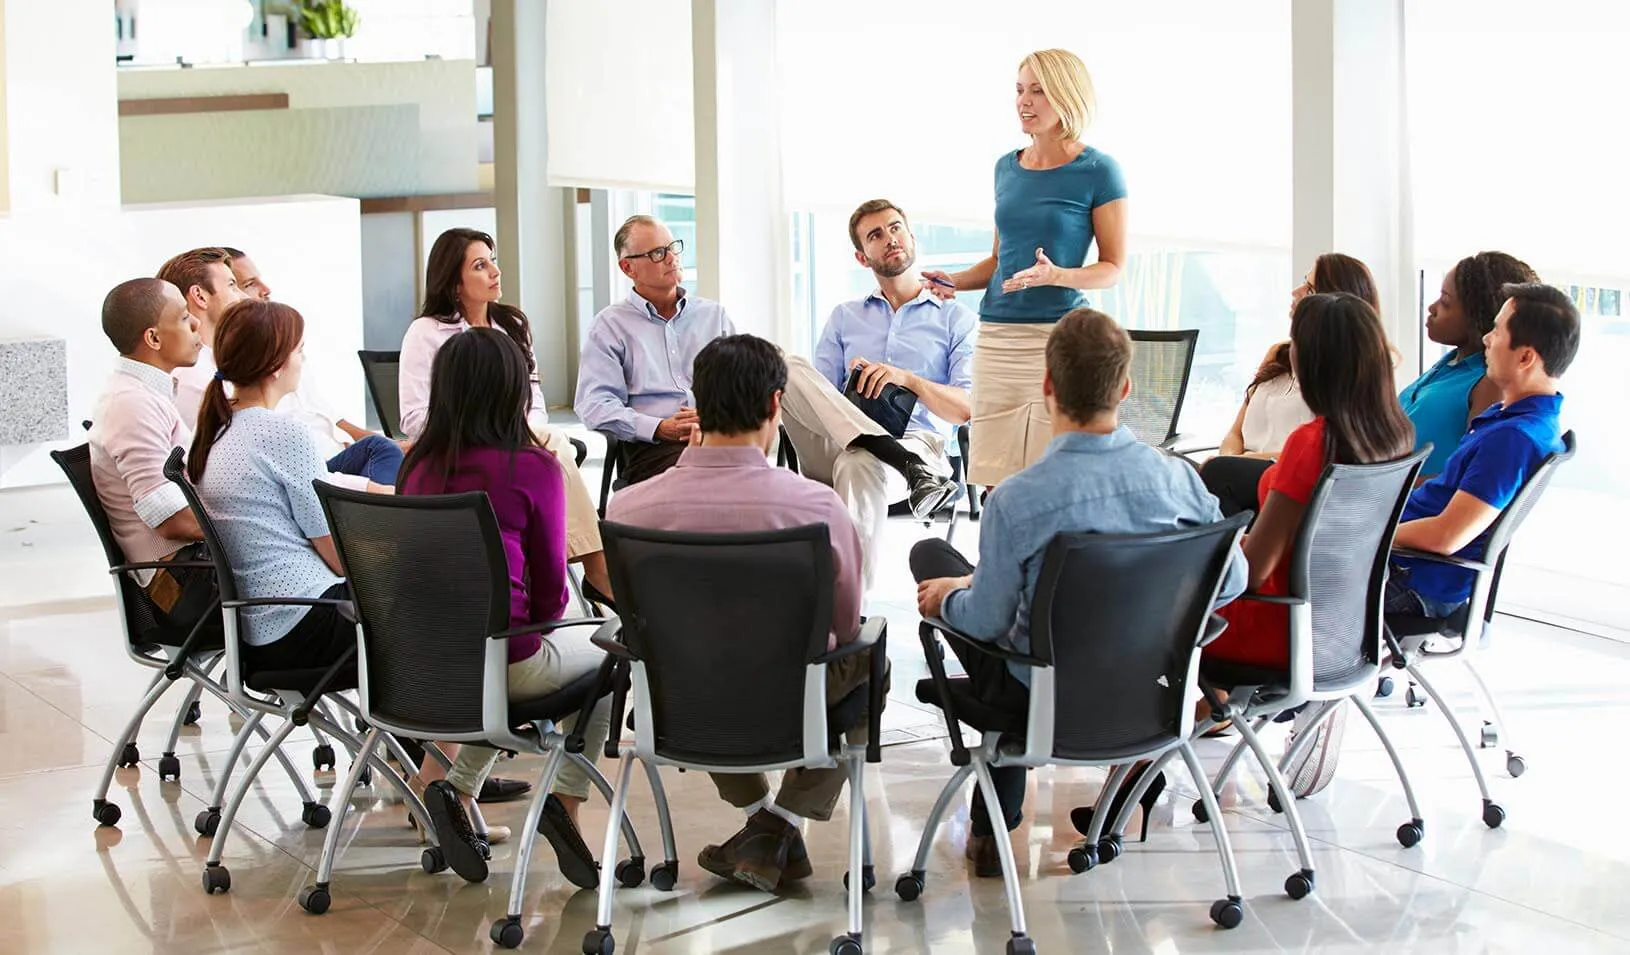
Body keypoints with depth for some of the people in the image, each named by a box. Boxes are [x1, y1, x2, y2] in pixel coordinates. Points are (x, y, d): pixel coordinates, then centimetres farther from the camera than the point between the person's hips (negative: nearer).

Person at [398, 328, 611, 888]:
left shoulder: (419, 466, 4)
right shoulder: (533, 468, -11)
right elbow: (550, 589, -4)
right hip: (503, 662, -5)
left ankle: (458, 789, 17)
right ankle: (566, 801, 13)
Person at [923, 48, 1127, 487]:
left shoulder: (1097, 171, -3)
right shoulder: (1007, 167, 14)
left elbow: (1112, 267, -3)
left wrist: (1055, 275, -20)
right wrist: (956, 280, 4)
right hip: (996, 335, 5)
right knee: (995, 482, 3)